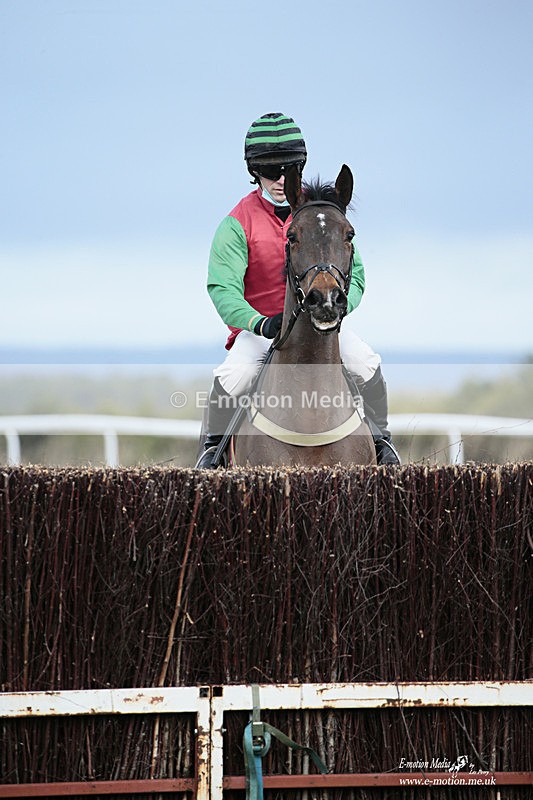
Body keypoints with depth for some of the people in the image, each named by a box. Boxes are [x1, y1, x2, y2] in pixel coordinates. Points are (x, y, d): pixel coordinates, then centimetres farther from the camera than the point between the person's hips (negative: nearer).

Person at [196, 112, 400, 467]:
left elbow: (353, 274, 0)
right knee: (232, 376, -30)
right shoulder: (238, 224, -10)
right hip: (258, 324, -2)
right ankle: (215, 444, -5)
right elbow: (223, 289, -18)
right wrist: (261, 325, -37)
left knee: (366, 363, -22)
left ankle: (380, 438, -1)